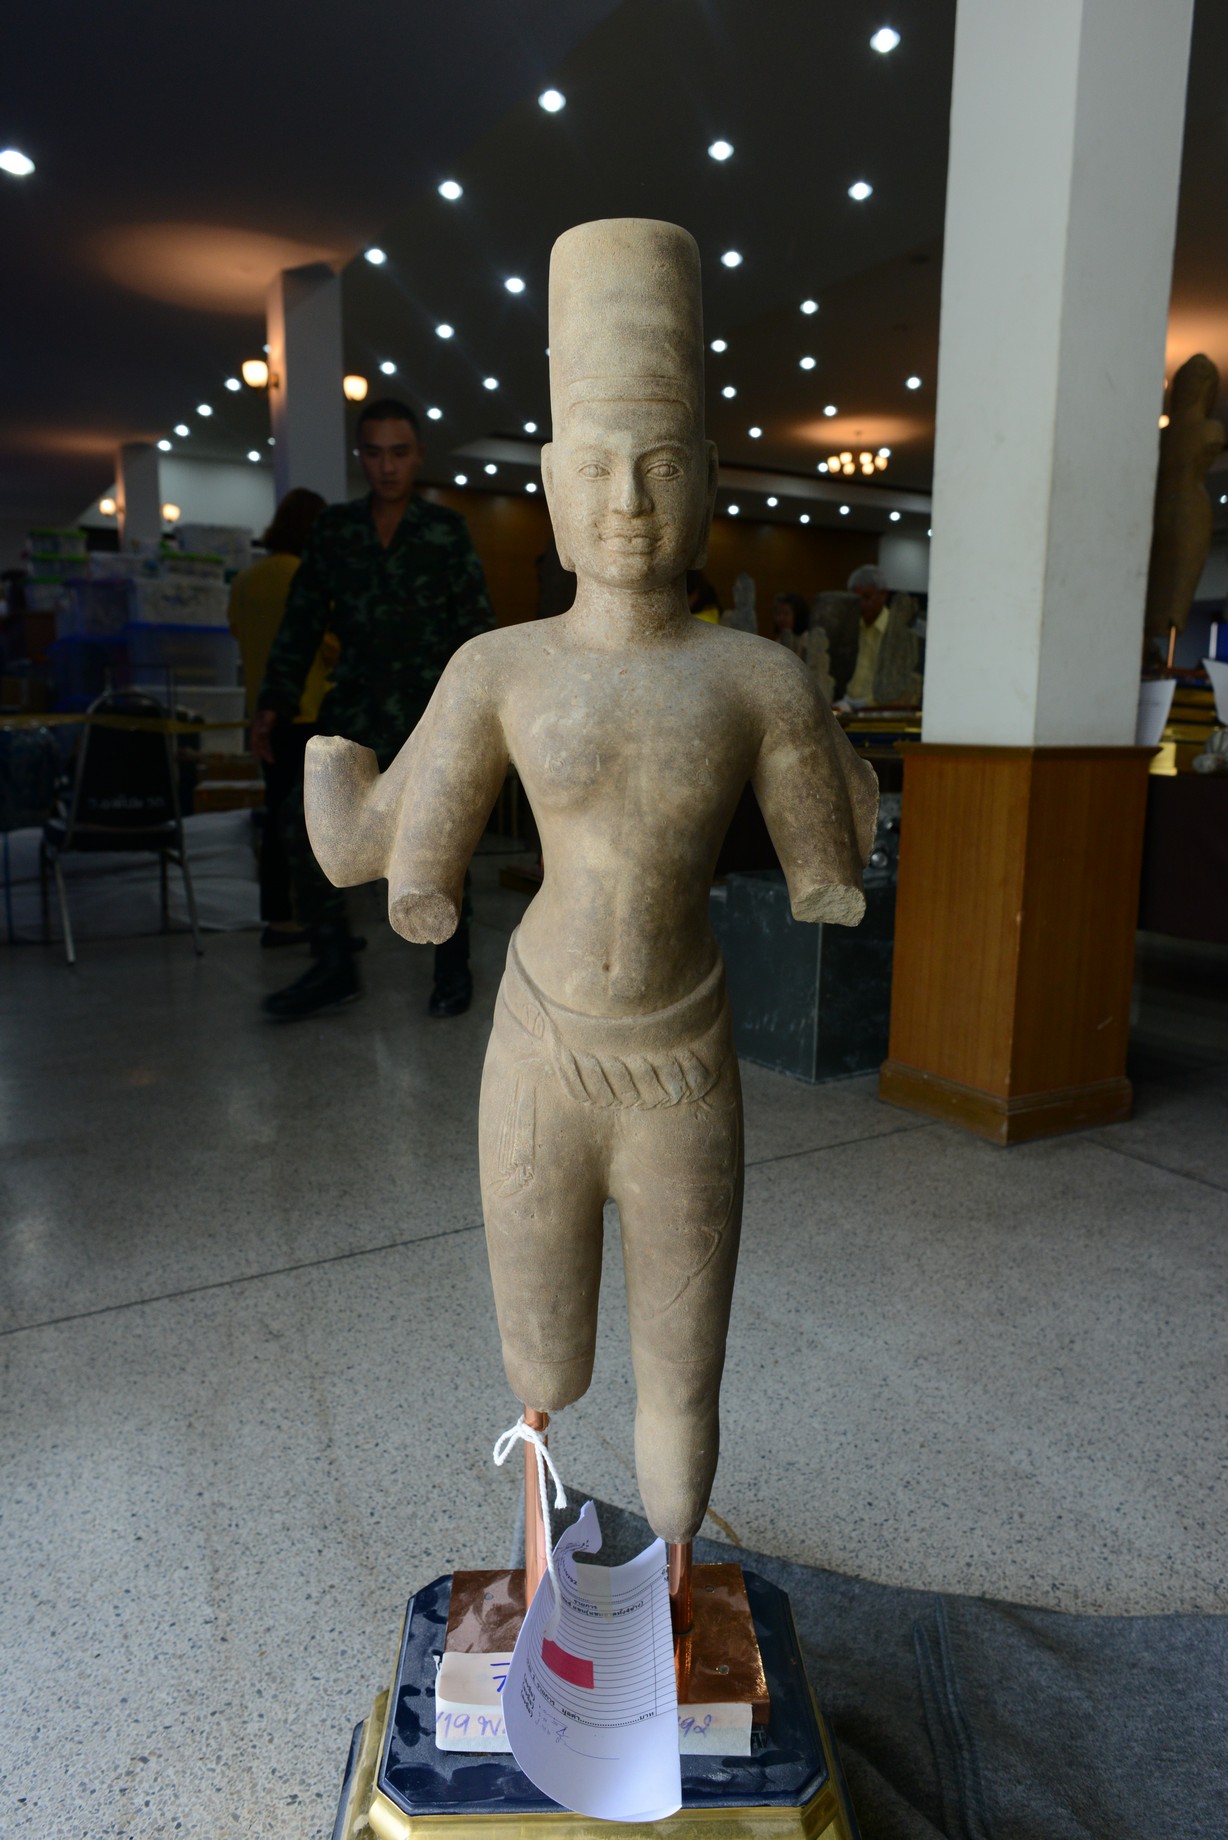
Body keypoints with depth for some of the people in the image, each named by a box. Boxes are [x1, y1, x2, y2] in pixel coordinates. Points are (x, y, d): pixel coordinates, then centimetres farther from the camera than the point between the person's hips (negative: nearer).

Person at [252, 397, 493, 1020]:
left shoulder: (446, 530, 3)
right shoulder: (332, 528, 10)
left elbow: (474, 625, 1)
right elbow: (303, 619, 12)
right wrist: (274, 701, 7)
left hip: (432, 699, -2)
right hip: (357, 698, 3)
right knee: (308, 816, -9)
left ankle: (453, 966, 14)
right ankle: (334, 966, 2)